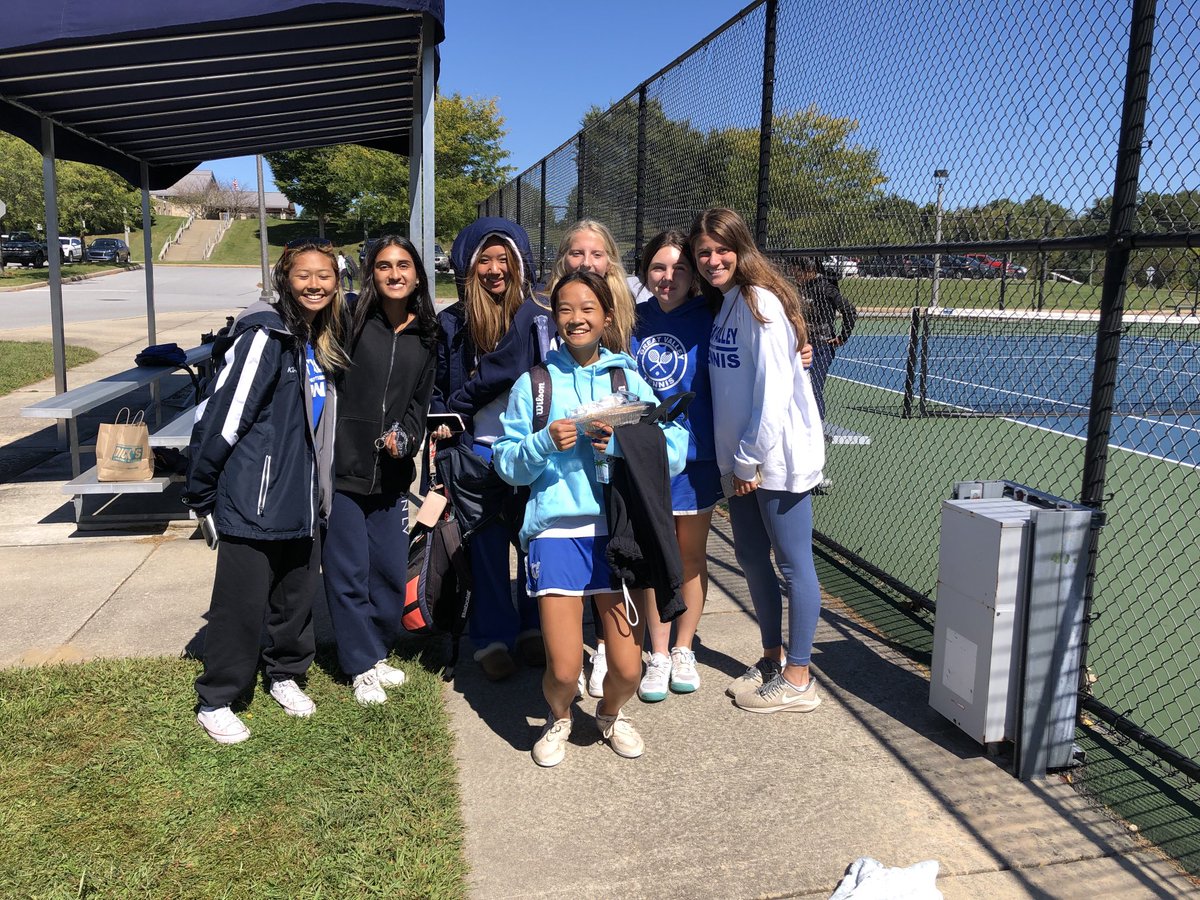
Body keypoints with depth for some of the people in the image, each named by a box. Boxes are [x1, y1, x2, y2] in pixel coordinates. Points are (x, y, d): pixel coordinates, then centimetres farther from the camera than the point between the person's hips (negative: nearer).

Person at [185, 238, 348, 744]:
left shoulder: (325, 342, 9)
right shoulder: (264, 336, -16)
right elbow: (221, 416, -17)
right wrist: (200, 493, -12)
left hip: (304, 499, 7)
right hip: (254, 502, -7)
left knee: (298, 596, 17)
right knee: (241, 603, 2)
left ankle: (285, 675, 37)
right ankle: (215, 702, 19)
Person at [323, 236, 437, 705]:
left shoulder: (425, 336, 8)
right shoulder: (352, 322, -6)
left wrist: (405, 436, -2)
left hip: (391, 472, 4)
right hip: (344, 467, -4)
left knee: (391, 568, 10)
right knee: (348, 570, 2)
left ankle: (378, 651, 31)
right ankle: (362, 666, 18)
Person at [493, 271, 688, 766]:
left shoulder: (629, 378, 7)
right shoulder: (533, 383, 6)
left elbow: (674, 452, 1)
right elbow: (507, 464, 4)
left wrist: (621, 441, -14)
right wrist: (545, 443, -13)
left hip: (619, 529, 1)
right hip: (556, 530, -1)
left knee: (627, 668, -1)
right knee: (563, 669, -6)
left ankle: (611, 713, 36)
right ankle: (558, 718, 30)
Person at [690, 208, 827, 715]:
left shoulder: (760, 302, -14)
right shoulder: (720, 304, 12)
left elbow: (773, 390, -19)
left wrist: (751, 461, -15)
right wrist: (734, 462, 9)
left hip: (777, 458, -9)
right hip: (740, 461, 9)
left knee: (793, 563, 2)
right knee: (751, 558, 16)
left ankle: (797, 680, 14)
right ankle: (772, 659, 33)